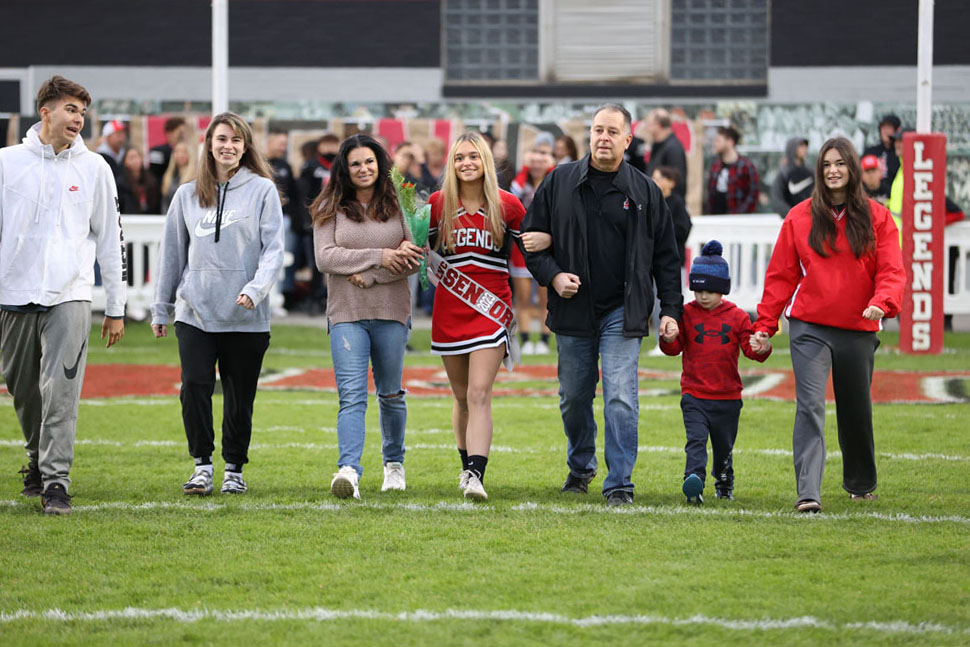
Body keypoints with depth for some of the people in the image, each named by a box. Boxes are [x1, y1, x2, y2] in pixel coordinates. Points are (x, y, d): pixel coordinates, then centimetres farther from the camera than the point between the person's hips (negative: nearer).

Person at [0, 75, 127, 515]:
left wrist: (116, 308, 8)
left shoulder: (94, 168, 7)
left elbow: (111, 239, 10)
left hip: (68, 297, -1)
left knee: (60, 393, -12)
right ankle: (38, 462, 32)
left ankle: (56, 481, -12)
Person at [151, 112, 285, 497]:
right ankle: (202, 465, -1)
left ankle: (234, 469, 17)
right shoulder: (188, 195, 10)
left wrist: (255, 289, -19)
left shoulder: (262, 190, 2)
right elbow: (172, 252, 15)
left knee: (240, 397, 4)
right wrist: (161, 309, 15)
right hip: (194, 310, 2)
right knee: (195, 385, -12)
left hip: (246, 317, -2)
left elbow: (273, 248, -3)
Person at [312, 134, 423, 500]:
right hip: (346, 314, -2)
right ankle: (349, 470, -27)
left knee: (390, 394, 14)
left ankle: (394, 462, 33)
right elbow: (324, 257, -8)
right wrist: (378, 256, -14)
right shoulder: (330, 208, 3)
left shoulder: (396, 205, 4)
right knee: (351, 395, -14)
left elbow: (412, 261, -1)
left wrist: (368, 277, -13)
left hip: (392, 312, 2)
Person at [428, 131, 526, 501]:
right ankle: (467, 466, 29)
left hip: (491, 309, -3)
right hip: (449, 310, 3)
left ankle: (476, 476, -24)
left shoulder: (507, 206, 0)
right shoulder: (438, 204, 5)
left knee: (479, 394, -15)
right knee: (462, 397, 12)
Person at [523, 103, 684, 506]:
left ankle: (619, 484, -7)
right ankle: (580, 468, 35)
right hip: (573, 309, 2)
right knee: (574, 397, 12)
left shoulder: (644, 192, 4)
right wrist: (552, 275, -9)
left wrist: (671, 309, 1)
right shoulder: (559, 183, 4)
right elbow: (532, 238, 8)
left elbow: (666, 257, 8)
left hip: (622, 313, -2)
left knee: (621, 398, -11)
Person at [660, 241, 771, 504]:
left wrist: (761, 349, -22)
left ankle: (724, 485, 36)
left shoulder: (737, 317, 3)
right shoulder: (686, 314, 1)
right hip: (694, 395, -2)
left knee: (724, 447, 14)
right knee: (696, 439, -19)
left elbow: (750, 347, 0)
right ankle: (694, 483, -32)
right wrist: (668, 340, -24)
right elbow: (674, 348, -2)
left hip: (728, 396, 2)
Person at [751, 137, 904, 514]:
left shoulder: (876, 217, 4)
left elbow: (891, 270, -3)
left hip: (858, 330, 1)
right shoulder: (800, 217, 4)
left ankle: (861, 484, 36)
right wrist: (764, 325, 0)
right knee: (810, 407, -15)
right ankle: (808, 493, -22)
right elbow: (781, 275, 6)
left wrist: (882, 302, -23)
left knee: (856, 411, 14)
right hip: (810, 329, -1)